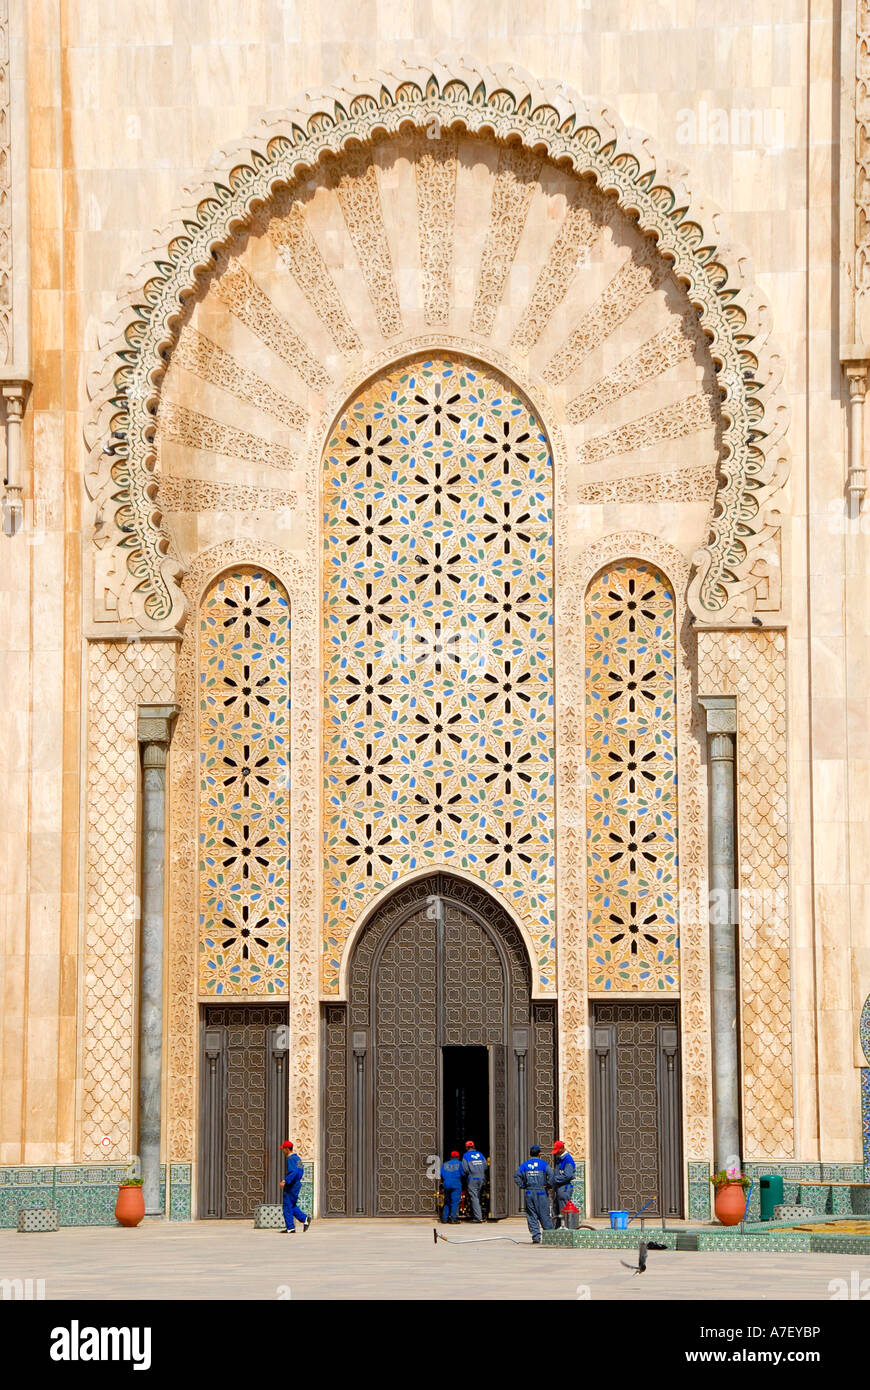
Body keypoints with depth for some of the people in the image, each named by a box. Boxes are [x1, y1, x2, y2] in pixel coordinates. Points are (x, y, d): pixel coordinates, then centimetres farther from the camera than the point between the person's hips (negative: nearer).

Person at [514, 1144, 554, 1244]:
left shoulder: (524, 1165, 7)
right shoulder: (543, 1164, -1)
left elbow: (517, 1176, -3)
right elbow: (551, 1175, -14)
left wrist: (523, 1186, 4)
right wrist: (549, 1185, -2)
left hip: (529, 1193, 2)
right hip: (541, 1192, -2)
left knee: (532, 1216, 5)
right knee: (544, 1215, 4)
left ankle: (536, 1237, -1)